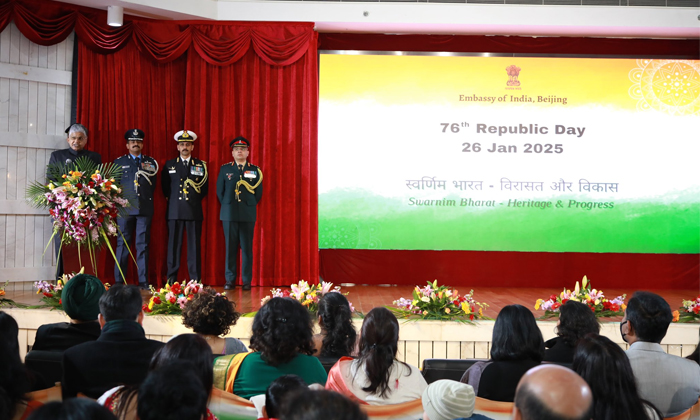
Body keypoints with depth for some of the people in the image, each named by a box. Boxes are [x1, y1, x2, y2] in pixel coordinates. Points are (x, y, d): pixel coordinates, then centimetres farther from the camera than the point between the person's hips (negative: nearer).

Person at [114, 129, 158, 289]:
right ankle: (119, 281, 4)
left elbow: (153, 183, 13)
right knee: (123, 244, 1)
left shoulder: (151, 162, 13)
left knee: (143, 244, 0)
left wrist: (147, 198, 6)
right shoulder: (118, 162, 12)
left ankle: (143, 281, 2)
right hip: (125, 208, 0)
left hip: (145, 208, 0)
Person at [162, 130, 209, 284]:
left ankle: (195, 280, 2)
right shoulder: (169, 165, 12)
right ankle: (172, 278, 5)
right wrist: (172, 199, 8)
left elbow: (205, 188, 12)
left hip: (194, 211, 0)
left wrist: (194, 200, 7)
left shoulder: (201, 165, 10)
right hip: (175, 211, 0)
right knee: (174, 244, 0)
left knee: (194, 245, -1)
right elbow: (165, 187, 15)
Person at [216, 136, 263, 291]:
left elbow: (258, 193, 10)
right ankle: (230, 280, 7)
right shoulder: (225, 169, 9)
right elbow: (219, 191, 10)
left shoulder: (255, 170, 8)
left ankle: (247, 281, 6)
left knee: (247, 248, 1)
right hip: (229, 214, 0)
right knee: (230, 247, 2)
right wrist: (227, 206, 8)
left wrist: (249, 205, 7)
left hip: (248, 214, 0)